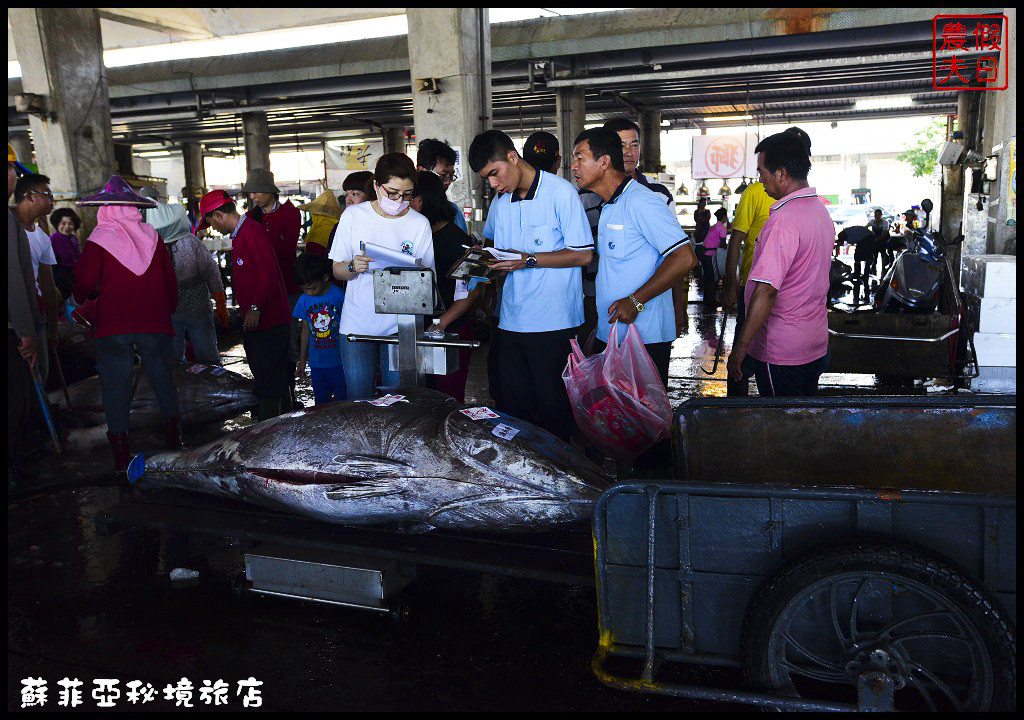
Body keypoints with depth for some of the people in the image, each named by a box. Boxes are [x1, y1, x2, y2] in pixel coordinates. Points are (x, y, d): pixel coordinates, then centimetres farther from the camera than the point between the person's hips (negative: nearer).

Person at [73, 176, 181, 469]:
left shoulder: (98, 241, -7)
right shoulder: (152, 237, 3)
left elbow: (84, 283, -10)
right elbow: (170, 281, 6)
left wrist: (79, 297, 12)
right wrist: (168, 309, 19)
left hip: (112, 326, -3)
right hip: (154, 322, 3)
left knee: (115, 384, 4)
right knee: (162, 377, 16)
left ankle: (121, 453, 5)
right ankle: (173, 437, 24)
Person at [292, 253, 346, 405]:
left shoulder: (339, 296, -10)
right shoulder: (304, 300, 3)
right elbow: (306, 329, 13)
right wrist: (302, 360, 17)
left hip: (339, 362, -4)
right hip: (317, 363, 4)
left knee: (344, 401, 2)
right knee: (321, 403, 12)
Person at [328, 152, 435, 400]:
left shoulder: (420, 224, 2)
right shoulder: (353, 216, 2)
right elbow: (337, 270, 5)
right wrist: (353, 266, -17)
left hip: (400, 326, 0)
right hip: (357, 324, 1)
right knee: (358, 401, 3)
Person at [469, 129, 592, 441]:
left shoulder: (561, 192, -6)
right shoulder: (500, 204, 15)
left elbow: (583, 254, -9)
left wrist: (529, 260, -16)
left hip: (553, 322, -6)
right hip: (511, 320, 6)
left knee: (552, 408, 1)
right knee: (515, 405, 9)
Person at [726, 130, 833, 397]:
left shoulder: (784, 220, -22)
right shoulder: (820, 210, 9)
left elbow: (767, 290, -27)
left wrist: (740, 346, -22)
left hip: (781, 354, -9)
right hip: (816, 345, 9)